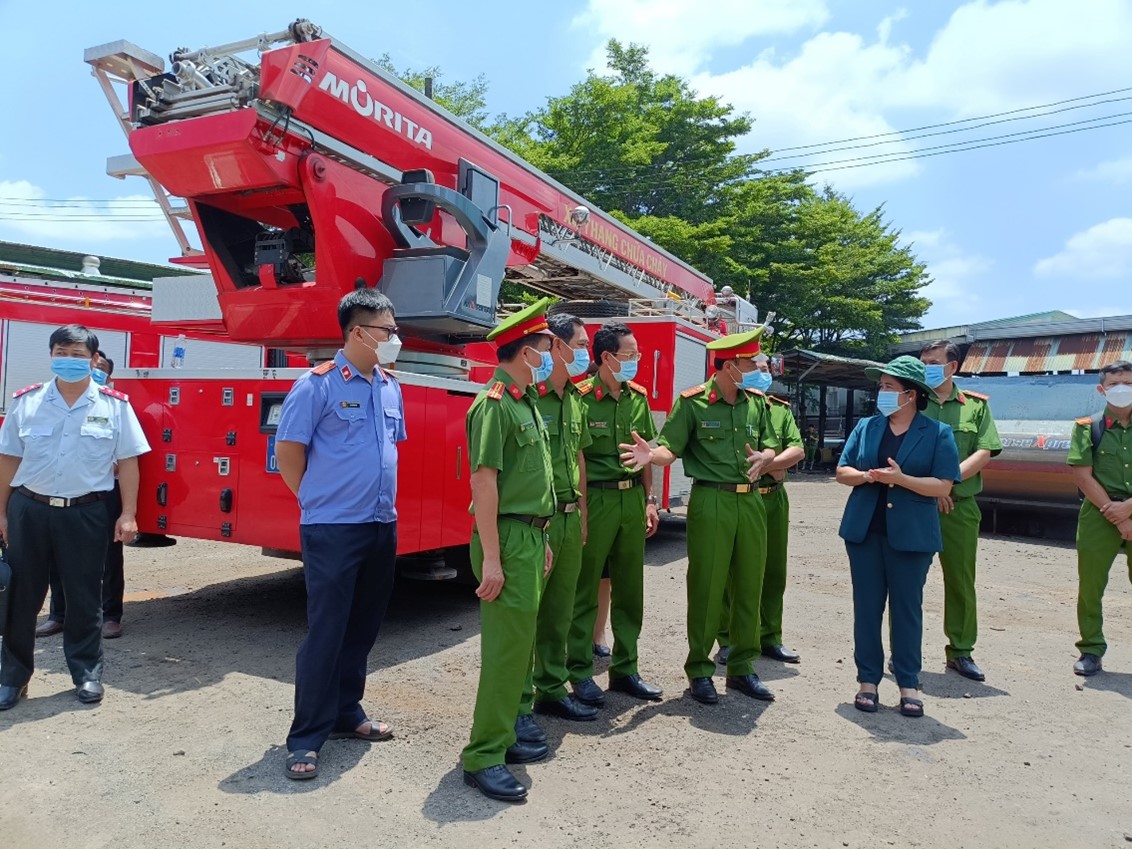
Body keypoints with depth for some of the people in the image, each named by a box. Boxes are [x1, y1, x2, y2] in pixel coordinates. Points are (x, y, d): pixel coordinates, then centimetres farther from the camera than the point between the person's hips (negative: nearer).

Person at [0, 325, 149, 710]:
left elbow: (127, 461, 0)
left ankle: (87, 674, 21)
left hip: (86, 513, -1)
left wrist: (128, 514, -5)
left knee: (84, 597, 7)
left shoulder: (114, 405, 0)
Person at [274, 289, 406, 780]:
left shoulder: (391, 389, 10)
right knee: (325, 632, -2)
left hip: (382, 527, 7)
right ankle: (306, 738, 10)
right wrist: (321, 500, 1)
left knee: (363, 628, 15)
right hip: (333, 530, -7)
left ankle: (346, 715, 30)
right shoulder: (318, 384, -10)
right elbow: (287, 450, -8)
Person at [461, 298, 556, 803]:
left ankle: (502, 736, 27)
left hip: (530, 538, 10)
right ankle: (482, 757, 4)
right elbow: (484, 481, -19)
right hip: (508, 540, -10)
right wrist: (491, 559, -21)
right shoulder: (493, 405, -14)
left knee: (519, 642, 15)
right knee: (506, 646, -6)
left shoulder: (526, 403, 15)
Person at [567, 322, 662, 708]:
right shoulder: (581, 398, -11)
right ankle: (580, 673, 16)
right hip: (595, 498, -6)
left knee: (629, 589, 13)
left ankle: (624, 669, 26)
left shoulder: (638, 397, 8)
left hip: (632, 498, 6)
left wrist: (649, 499, 10)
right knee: (586, 589, 4)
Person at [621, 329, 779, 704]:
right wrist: (651, 455, -31)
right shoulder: (692, 402, -6)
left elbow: (770, 446, 12)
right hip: (711, 501, -5)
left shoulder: (757, 401, 9)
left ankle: (741, 667, 26)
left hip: (751, 501, 5)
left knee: (749, 587, 11)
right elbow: (671, 448, -9)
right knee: (706, 588, 1)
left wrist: (763, 457, -11)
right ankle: (699, 670, 17)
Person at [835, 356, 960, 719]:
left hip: (911, 535, -3)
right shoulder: (866, 427, 8)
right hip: (865, 531, 3)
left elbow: (943, 486, -7)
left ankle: (909, 684, 18)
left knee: (907, 608, 6)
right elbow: (842, 472, 8)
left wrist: (901, 479, -20)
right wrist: (866, 476, -13)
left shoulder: (937, 433, -1)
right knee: (867, 606, 7)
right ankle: (868, 679, 17)